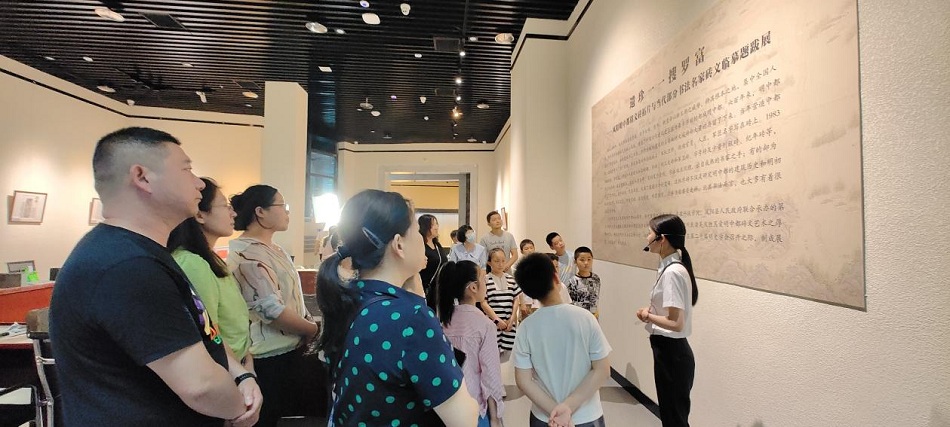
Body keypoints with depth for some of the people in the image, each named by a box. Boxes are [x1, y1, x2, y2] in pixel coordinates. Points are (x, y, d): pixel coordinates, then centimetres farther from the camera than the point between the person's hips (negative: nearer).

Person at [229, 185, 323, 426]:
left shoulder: (273, 249, 10)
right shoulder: (247, 254, -20)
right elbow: (272, 310, -26)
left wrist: (310, 325, 3)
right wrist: (315, 329, -13)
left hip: (292, 350, 9)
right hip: (271, 359, -9)